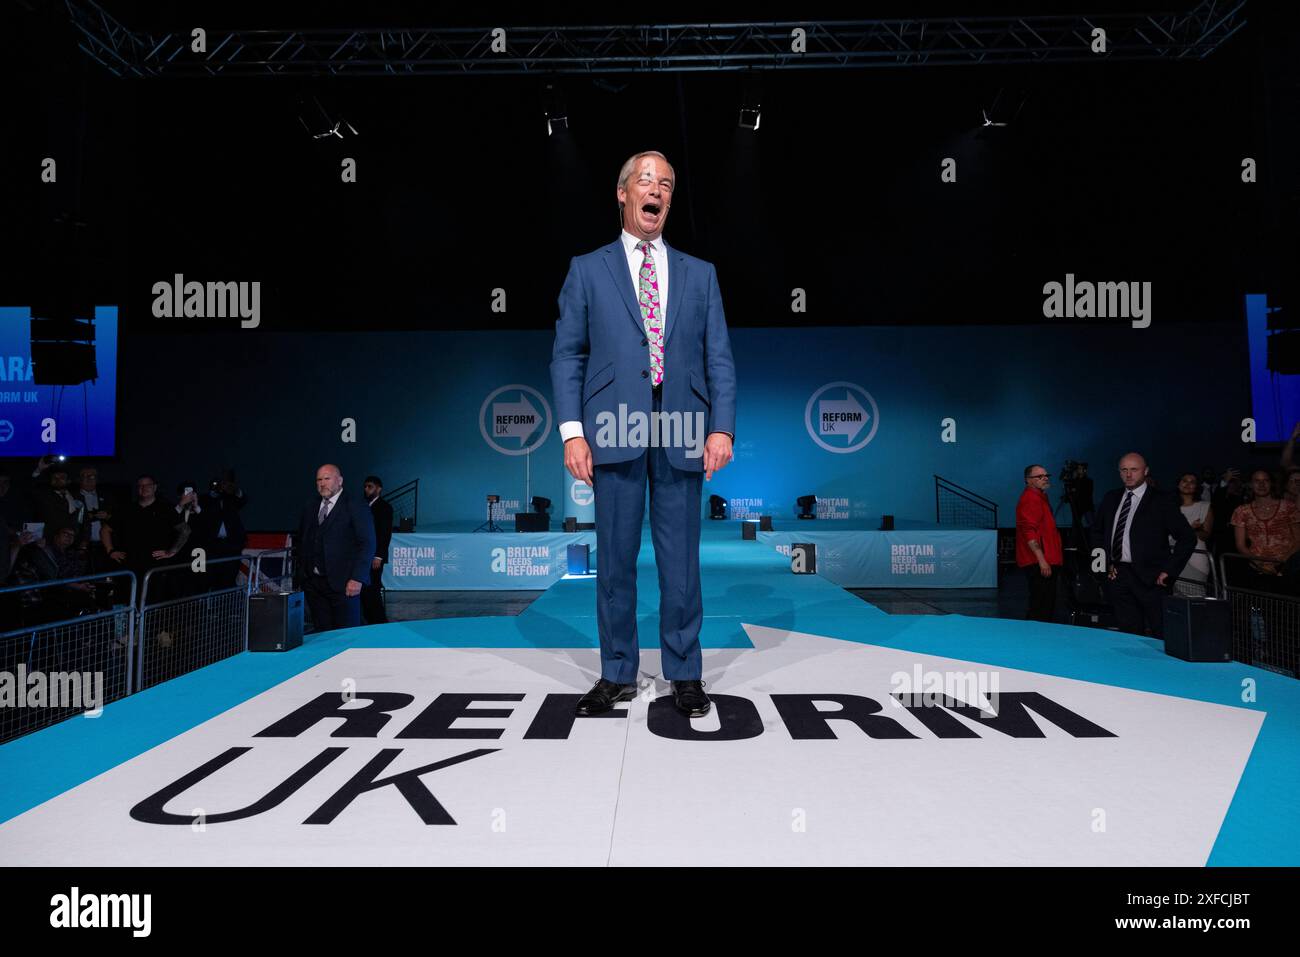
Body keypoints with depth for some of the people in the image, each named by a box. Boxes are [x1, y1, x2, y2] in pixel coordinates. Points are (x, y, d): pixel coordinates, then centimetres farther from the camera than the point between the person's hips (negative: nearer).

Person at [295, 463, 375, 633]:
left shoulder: (355, 505, -2)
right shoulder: (310, 510, 16)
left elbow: (367, 543, -8)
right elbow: (301, 542, 22)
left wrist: (357, 578, -15)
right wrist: (303, 571, 10)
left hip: (343, 583, -5)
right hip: (313, 583, 5)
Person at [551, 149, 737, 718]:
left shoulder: (700, 274, 16)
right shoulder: (587, 269, 12)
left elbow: (718, 358, 9)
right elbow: (567, 355, 6)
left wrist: (721, 428, -4)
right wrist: (572, 431, -5)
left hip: (683, 435, 1)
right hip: (615, 432, -1)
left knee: (681, 559, 5)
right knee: (615, 558, 5)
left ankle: (684, 674, 18)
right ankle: (617, 675, 19)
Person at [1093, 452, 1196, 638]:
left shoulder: (1162, 500, -4)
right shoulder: (1111, 498, 12)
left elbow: (1188, 538, -6)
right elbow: (1097, 531, 24)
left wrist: (1169, 570, -10)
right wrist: (1105, 561, 12)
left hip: (1150, 579, -5)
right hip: (1118, 576, 5)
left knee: (1162, 636, -3)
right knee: (1128, 636, 8)